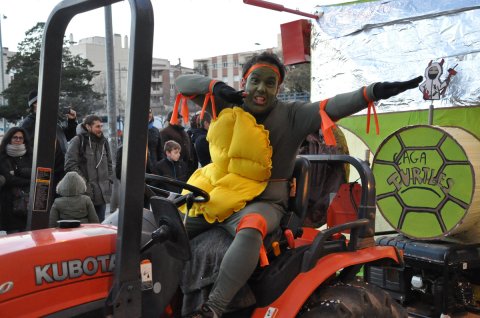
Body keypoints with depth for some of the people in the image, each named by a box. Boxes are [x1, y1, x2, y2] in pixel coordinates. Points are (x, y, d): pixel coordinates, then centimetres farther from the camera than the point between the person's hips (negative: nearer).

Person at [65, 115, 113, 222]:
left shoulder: (104, 142, 15)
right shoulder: (78, 141, -5)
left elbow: (109, 164, 23)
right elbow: (70, 165, -11)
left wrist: (109, 182, 11)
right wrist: (84, 183, -13)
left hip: (102, 194, 6)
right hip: (85, 193, -6)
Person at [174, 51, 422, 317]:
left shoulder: (290, 115, -2)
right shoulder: (226, 105, 6)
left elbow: (331, 106, -17)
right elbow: (182, 82, 8)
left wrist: (372, 91, -33)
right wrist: (215, 86, -10)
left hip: (261, 201, -5)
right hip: (213, 193, 5)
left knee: (250, 229, -38)